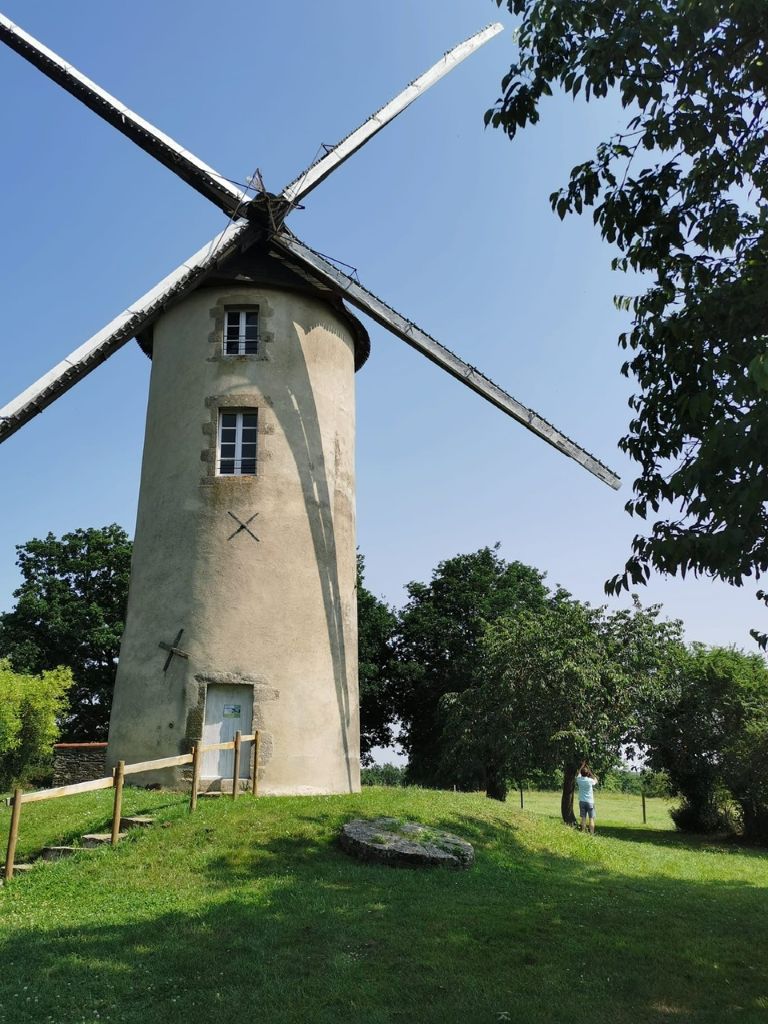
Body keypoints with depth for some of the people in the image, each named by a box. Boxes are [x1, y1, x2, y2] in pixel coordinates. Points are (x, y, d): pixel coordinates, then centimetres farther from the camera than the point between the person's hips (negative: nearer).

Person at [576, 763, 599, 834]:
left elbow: (579, 773, 19)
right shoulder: (590, 780, -13)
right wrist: (590, 772, 9)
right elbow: (596, 781, 11)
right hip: (590, 802, -3)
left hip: (582, 801, 3)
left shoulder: (579, 779, -4)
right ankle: (592, 834, -4)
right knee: (591, 819, -1)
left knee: (583, 818, 6)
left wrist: (583, 765, 28)